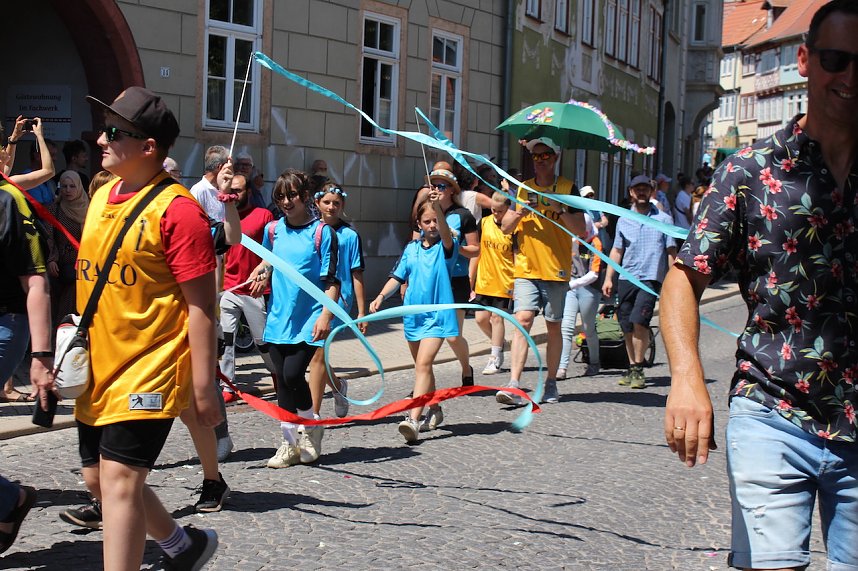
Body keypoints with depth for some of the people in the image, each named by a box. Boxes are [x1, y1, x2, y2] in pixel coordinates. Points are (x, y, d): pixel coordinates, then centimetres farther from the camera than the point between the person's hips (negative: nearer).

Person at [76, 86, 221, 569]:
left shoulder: (177, 209, -15)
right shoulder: (102, 197, 10)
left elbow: (201, 304, -15)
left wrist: (203, 385, -16)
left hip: (148, 371, -9)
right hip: (98, 370, 9)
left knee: (119, 481, -12)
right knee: (99, 479, 15)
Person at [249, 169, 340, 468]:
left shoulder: (321, 232, -7)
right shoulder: (273, 230, 7)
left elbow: (331, 280, -8)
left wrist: (325, 315, -16)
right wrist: (263, 273, 3)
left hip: (309, 318, -5)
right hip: (279, 317, 5)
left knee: (292, 374, -14)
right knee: (282, 379, 7)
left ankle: (310, 431, 11)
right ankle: (291, 442, 18)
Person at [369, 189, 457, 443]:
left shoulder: (446, 247, -3)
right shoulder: (411, 248, 10)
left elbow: (445, 234, -26)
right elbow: (397, 278, 10)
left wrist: (437, 206, -41)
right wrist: (381, 296, -7)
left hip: (437, 315, -6)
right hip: (413, 314, 6)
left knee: (423, 364, -18)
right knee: (422, 366, 16)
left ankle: (413, 419, -27)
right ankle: (435, 411, 33)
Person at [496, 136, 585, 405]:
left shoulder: (567, 189, 2)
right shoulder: (522, 189, 12)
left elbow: (580, 230, -4)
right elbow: (506, 227, 12)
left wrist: (558, 209, -18)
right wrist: (519, 213, -8)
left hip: (556, 269, -1)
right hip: (526, 269, 1)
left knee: (553, 327, 6)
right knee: (523, 320, -12)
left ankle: (551, 383, 19)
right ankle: (514, 385, -18)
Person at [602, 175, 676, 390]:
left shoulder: (663, 219, 5)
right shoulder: (623, 220, 13)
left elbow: (671, 251, 6)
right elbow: (617, 251, 16)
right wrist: (608, 278, 8)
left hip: (650, 278, -4)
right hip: (626, 278, 4)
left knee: (639, 321, -19)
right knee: (627, 327, 6)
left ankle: (638, 369, -10)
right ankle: (632, 368, 18)